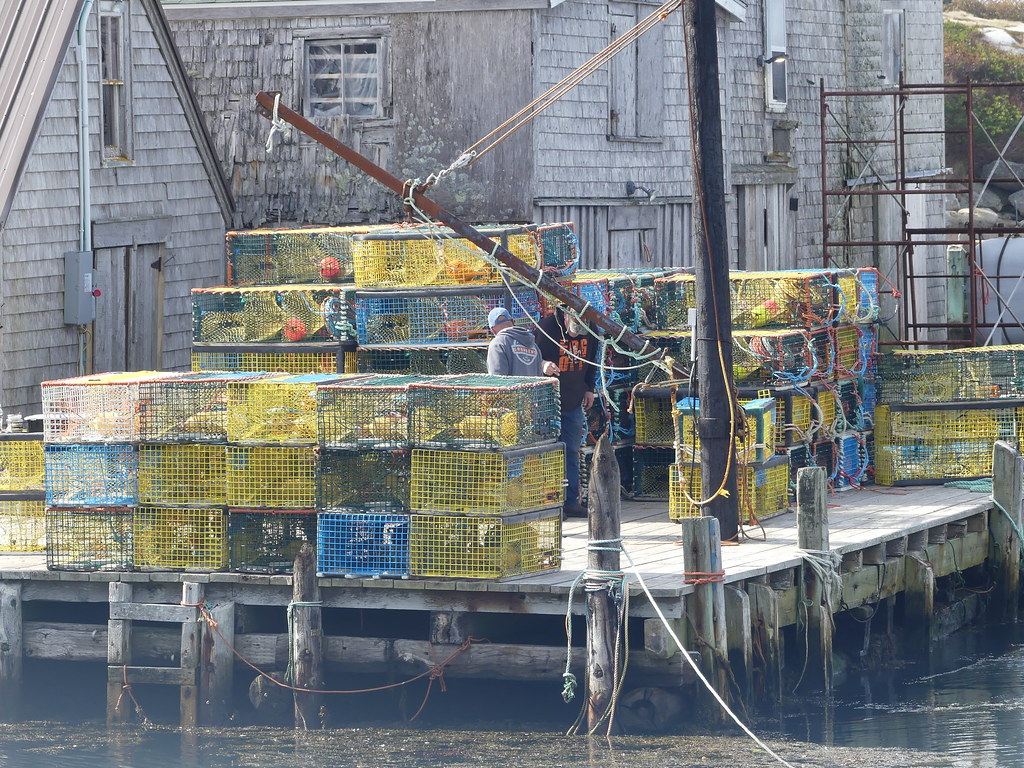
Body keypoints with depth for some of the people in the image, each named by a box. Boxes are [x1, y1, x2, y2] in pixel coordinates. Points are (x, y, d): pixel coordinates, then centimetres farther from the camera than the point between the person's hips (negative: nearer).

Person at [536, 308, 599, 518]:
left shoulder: (590, 333, 0)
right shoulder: (546, 329, -18)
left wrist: (589, 389, 15)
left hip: (574, 404, 6)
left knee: (572, 452, 8)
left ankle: (571, 502, 12)